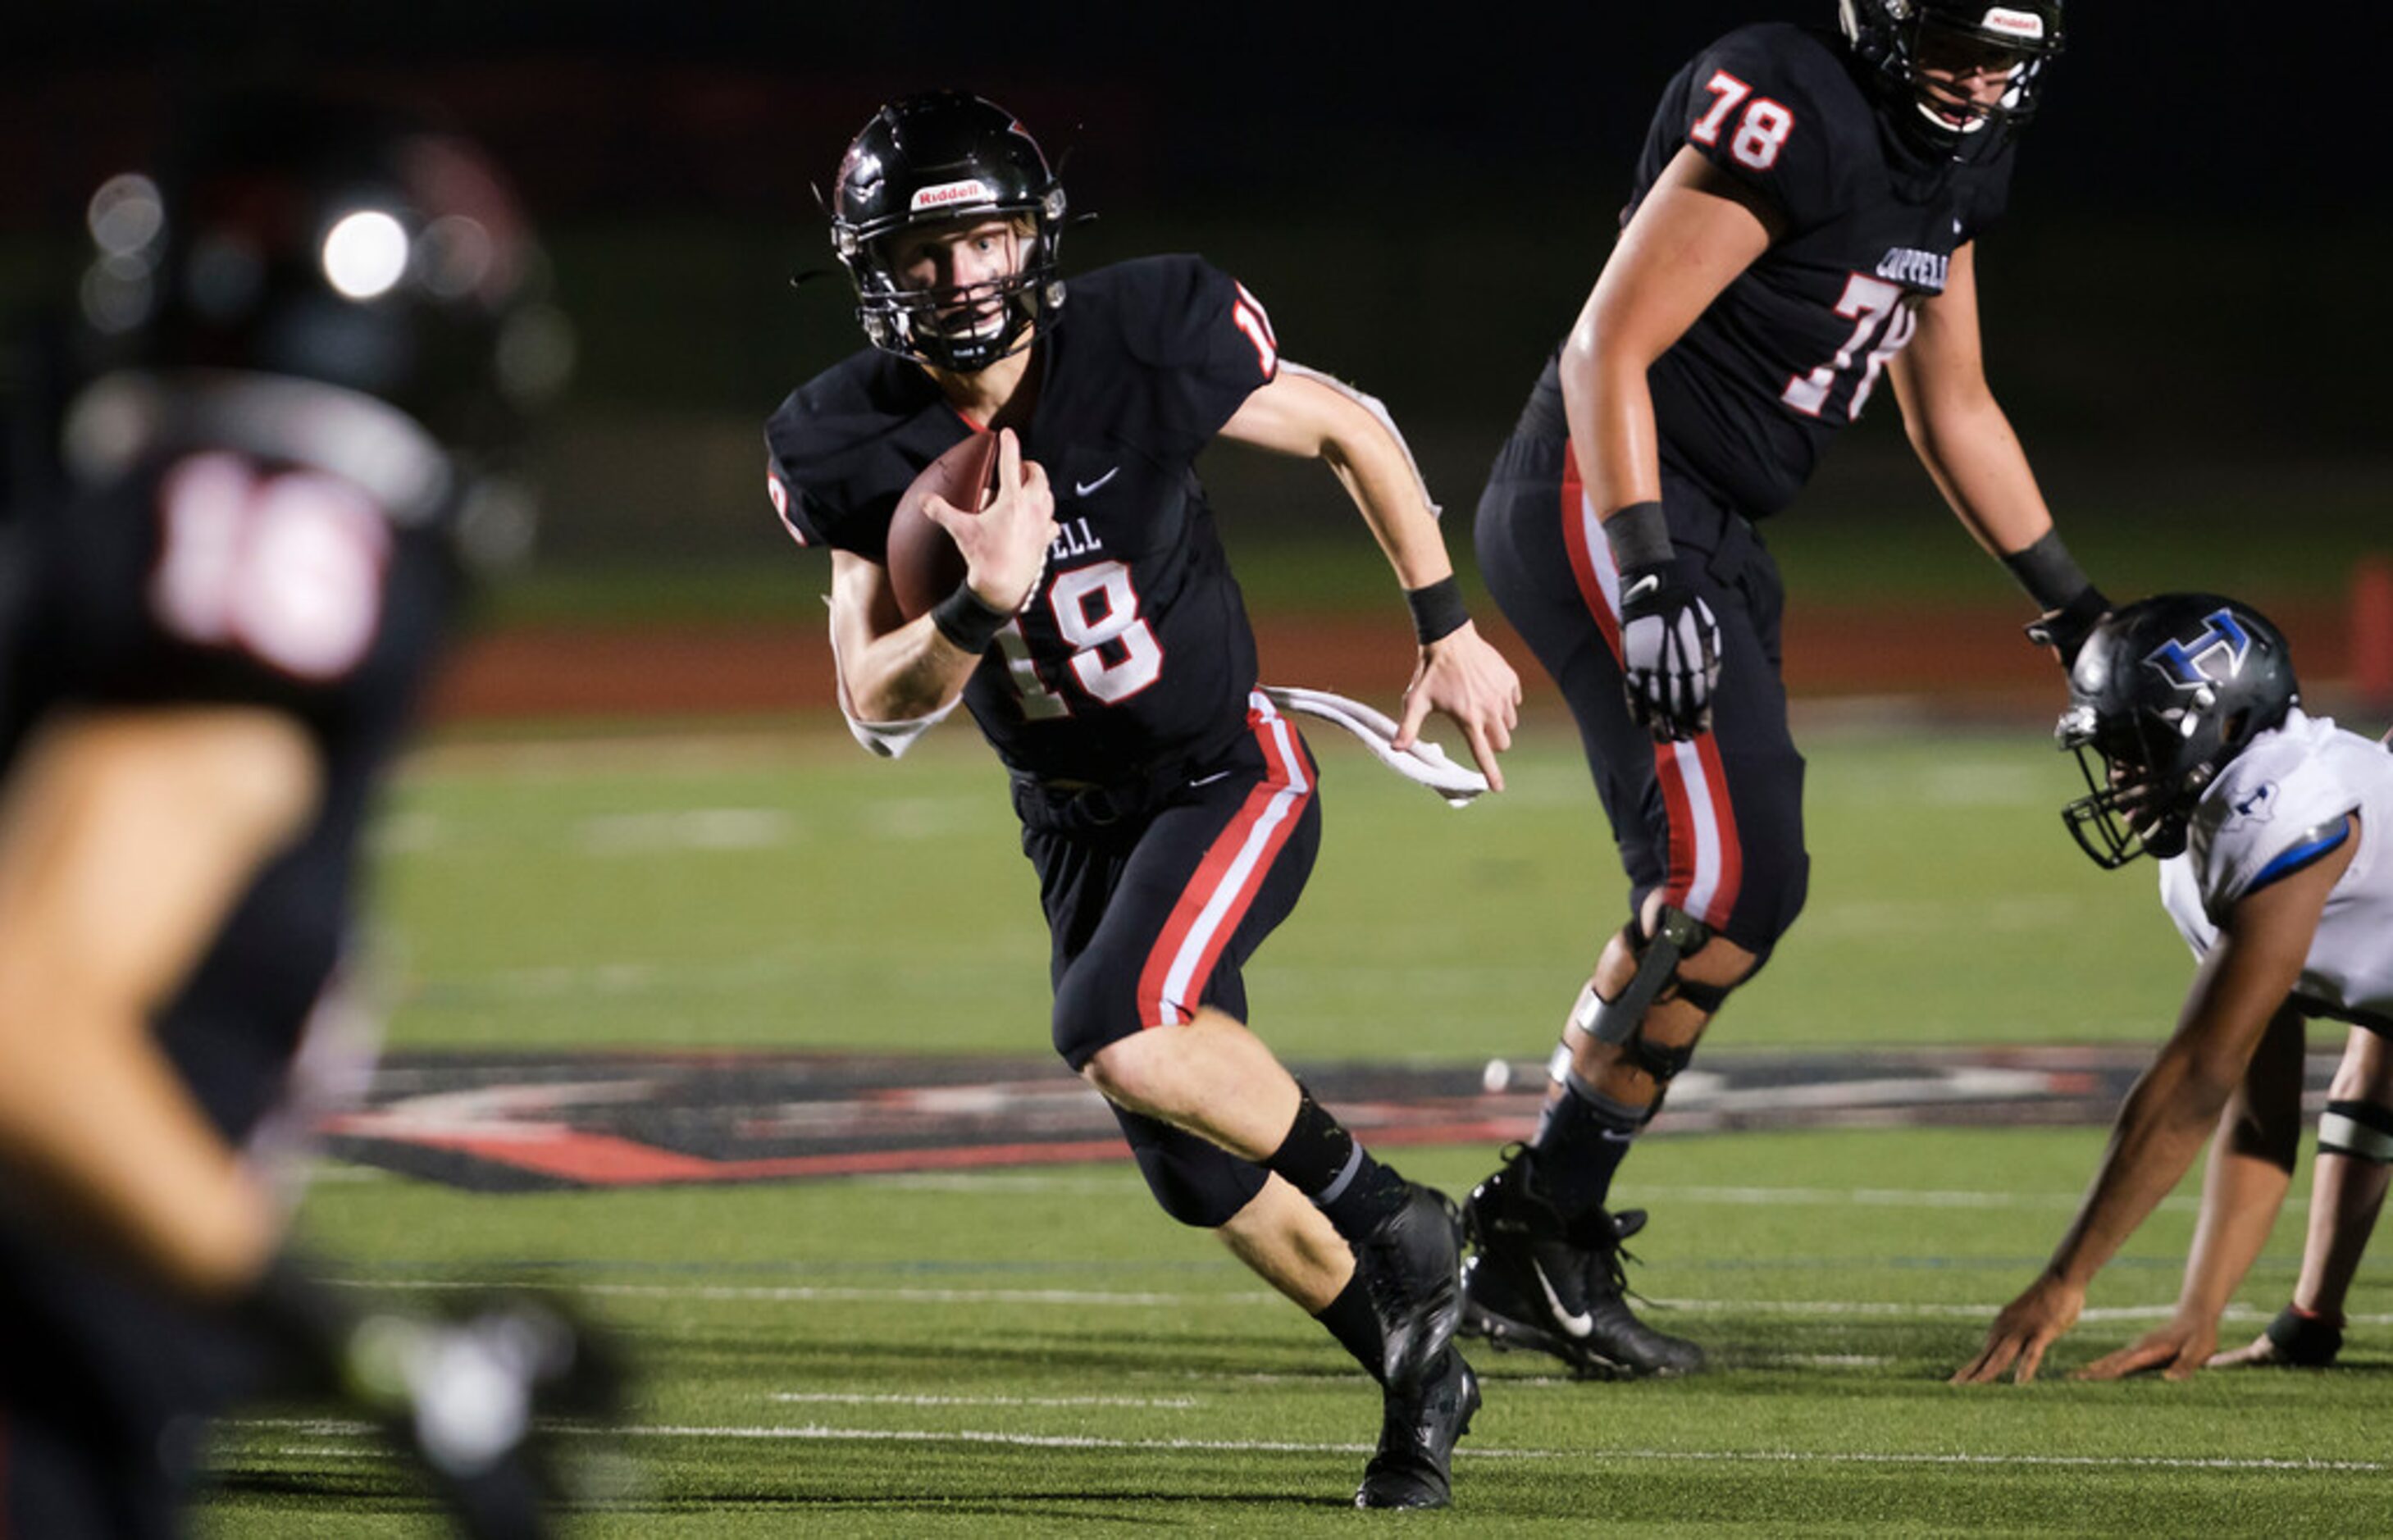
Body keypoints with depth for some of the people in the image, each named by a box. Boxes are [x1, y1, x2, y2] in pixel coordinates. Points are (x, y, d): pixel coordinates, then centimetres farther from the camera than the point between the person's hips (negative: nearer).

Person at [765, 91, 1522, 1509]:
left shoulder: (1145, 343, -23)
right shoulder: (850, 448, -14)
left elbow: (1351, 430, -6)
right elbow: (880, 710, -15)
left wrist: (1450, 632, -2)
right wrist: (985, 608, -35)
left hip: (1230, 777, -5)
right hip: (1078, 822, 5)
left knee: (1124, 1033, -30)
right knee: (1199, 1171, 11)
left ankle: (1390, 1218, -8)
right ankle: (1418, 1372, 33)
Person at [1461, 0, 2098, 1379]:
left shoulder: (1952, 172, 11)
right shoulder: (1794, 118, -19)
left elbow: (1951, 403, 24)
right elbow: (1609, 349, -21)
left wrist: (2073, 602, 26)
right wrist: (1649, 573, -28)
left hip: (1705, 532, 10)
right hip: (1603, 501, -10)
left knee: (1738, 890, 6)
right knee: (1728, 874, -16)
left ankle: (1533, 1256, 12)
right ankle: (1546, 1227, -7)